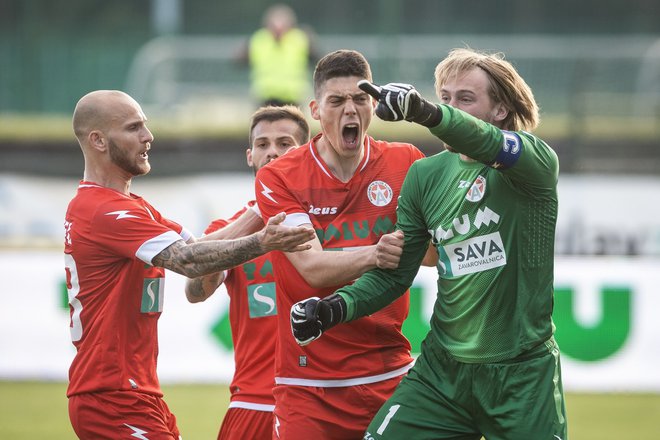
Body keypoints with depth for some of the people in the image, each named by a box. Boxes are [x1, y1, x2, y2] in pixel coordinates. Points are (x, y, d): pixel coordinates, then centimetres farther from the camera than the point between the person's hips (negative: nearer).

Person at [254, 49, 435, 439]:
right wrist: (375, 254, -31)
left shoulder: (405, 163, 4)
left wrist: (405, 249, -28)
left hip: (390, 375, 1)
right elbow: (313, 268, -13)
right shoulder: (278, 179, -2)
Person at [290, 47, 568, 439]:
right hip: (443, 370, 4)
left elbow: (490, 145, -32)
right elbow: (394, 272, 10)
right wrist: (337, 307, -8)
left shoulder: (536, 161, -9)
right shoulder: (426, 175, 5)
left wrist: (426, 112, -50)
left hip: (522, 373, -4)